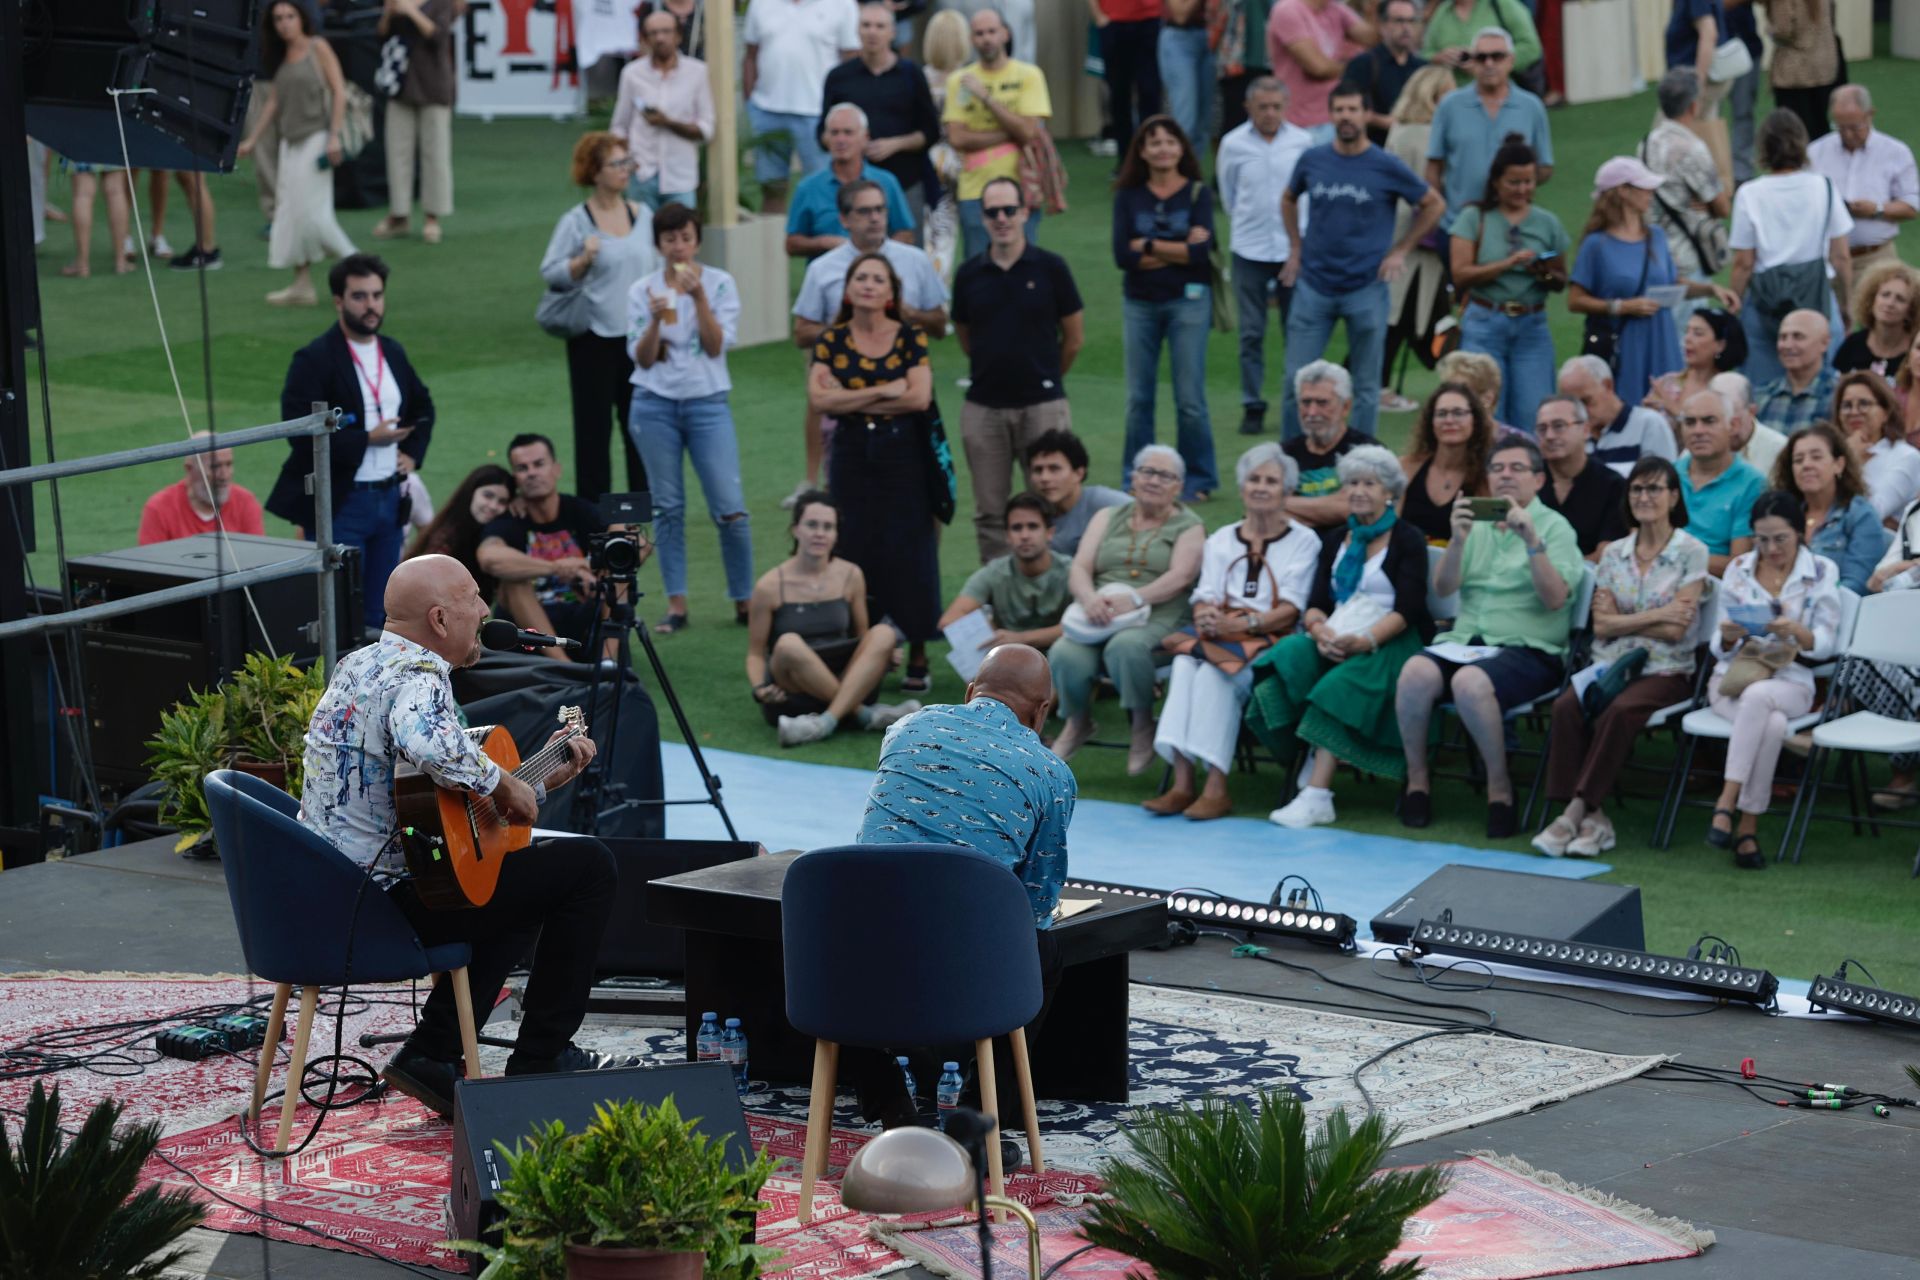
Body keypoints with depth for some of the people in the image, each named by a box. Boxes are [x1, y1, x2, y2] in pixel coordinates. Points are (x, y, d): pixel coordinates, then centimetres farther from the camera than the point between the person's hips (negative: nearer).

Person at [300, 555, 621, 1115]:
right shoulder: (416, 674, -16)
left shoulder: (357, 665, 16)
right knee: (589, 867, -3)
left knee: (522, 876, 31)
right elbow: (430, 745, -42)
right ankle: (540, 1061, 6)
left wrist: (542, 781, 21)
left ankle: (431, 1054, 18)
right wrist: (505, 785, -25)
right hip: (387, 896, -10)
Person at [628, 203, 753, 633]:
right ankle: (676, 603, 10)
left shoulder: (720, 284, 1)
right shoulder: (643, 290, 3)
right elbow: (642, 358, -1)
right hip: (656, 405, 1)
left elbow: (717, 345, -8)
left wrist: (698, 297, -18)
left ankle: (744, 601, 6)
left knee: (730, 509, -7)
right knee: (667, 508, 4)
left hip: (708, 403, -1)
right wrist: (656, 320, -18)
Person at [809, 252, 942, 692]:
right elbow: (819, 398, -9)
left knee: (909, 553, -4)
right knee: (858, 552, 0)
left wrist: (852, 401, -9)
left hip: (904, 454, -2)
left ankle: (917, 657, 1)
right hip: (852, 456, 2)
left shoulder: (910, 339, 1)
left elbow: (920, 397, -12)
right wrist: (885, 391, -13)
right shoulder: (831, 342, 5)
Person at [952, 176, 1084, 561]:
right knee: (990, 513, 6)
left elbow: (1074, 338, 6)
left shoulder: (1050, 267, -2)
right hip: (983, 407, 2)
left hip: (1043, 404, -2)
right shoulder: (969, 274, 4)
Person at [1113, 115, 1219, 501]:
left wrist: (1149, 246, -10)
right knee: (1138, 397, 5)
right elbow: (1122, 255, -8)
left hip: (1188, 301, -2)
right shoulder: (1128, 197, 4)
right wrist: (1178, 251, -12)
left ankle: (1198, 479, 10)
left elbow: (1202, 251, -12)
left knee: (1190, 399, -1)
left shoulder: (1197, 193, -1)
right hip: (1140, 304, 2)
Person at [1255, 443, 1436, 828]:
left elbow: (1407, 610, -8)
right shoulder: (1335, 541, 19)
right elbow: (1315, 604, 10)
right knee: (1287, 656, -29)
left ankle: (1317, 796, -42)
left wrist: (1365, 640, -24)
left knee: (1341, 682, -36)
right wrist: (1320, 631, -14)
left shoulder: (1408, 540, 4)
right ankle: (1312, 761, -26)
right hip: (1335, 642, 5)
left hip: (1389, 645, -5)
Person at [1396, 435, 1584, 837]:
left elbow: (1556, 597, -10)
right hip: (1466, 639, 4)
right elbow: (1442, 587, 5)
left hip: (1528, 649, -4)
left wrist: (1531, 539, -21)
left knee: (1470, 682, -36)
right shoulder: (1477, 523, 18)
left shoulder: (1554, 527, 5)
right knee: (1416, 671, -29)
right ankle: (1416, 779, -11)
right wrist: (1458, 539, -13)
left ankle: (1499, 786, -18)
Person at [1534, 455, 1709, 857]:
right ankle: (1592, 818, -29)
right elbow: (1601, 624, 4)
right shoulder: (1615, 553, 13)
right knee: (1566, 706, -29)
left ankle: (1576, 812, -31)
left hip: (1665, 670, -3)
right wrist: (1655, 615, -6)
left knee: (1620, 711, -35)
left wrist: (1623, 619, -4)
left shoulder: (1691, 552, 1)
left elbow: (1676, 629, -6)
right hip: (1611, 663, 3)